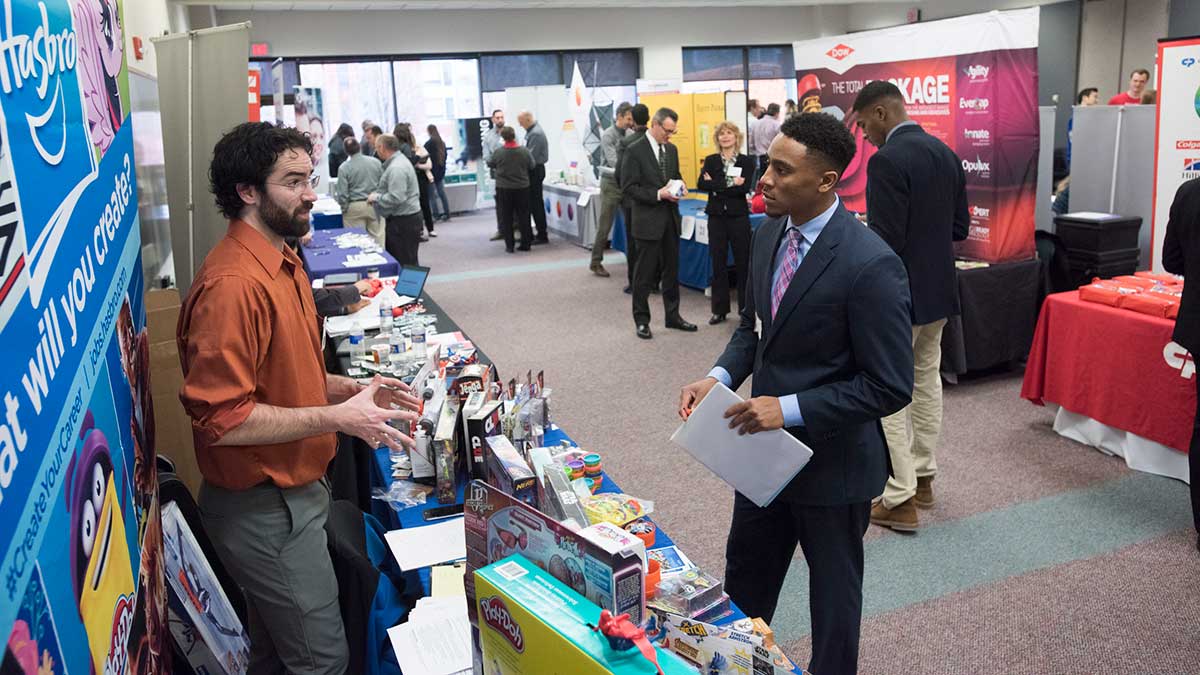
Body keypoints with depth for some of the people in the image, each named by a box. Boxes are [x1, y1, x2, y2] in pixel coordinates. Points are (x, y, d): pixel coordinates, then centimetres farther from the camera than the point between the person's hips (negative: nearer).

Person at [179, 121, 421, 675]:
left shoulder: (283, 264, 8)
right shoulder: (234, 284, -24)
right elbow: (220, 418, -26)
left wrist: (349, 389, 3)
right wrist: (336, 417, -24)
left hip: (293, 491, 9)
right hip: (262, 511, -9)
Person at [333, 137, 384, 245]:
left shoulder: (344, 167, -9)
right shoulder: (376, 162, -2)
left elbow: (342, 193, -9)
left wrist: (344, 208, 5)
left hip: (355, 208, -3)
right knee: (377, 237, 8)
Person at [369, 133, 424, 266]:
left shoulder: (396, 168, -21)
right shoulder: (399, 160, 14)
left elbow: (395, 199, -27)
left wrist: (376, 197, -12)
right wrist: (377, 194, 13)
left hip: (403, 221, -11)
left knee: (405, 264, -5)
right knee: (393, 258, 17)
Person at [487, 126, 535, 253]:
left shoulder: (497, 152, -13)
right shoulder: (525, 151, -11)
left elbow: (490, 164, 3)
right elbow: (532, 166, 1)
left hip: (503, 189, -1)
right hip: (522, 188, 1)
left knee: (506, 218, 8)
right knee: (523, 216, 11)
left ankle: (509, 245, 8)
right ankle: (525, 243, 14)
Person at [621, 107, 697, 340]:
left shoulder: (671, 149, 11)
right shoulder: (635, 151, -10)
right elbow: (628, 187, -13)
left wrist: (679, 185, -2)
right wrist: (658, 194, -20)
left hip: (671, 218, 7)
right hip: (648, 219, -6)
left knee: (672, 269, 13)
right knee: (645, 272, 1)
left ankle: (673, 316, 24)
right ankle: (641, 320, 12)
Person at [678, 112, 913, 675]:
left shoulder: (870, 264, -25)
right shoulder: (768, 235, -2)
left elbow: (889, 387, -22)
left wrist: (790, 409, -26)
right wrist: (719, 377, -7)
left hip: (831, 459, -7)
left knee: (833, 592, 18)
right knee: (744, 575, 25)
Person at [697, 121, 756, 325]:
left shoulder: (746, 161, 2)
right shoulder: (711, 160, 7)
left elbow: (744, 188, -12)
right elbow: (701, 184, -10)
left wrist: (716, 187, -11)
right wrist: (730, 184, -16)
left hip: (738, 217, -2)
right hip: (716, 217, 2)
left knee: (743, 262, 3)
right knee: (718, 263, 5)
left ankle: (746, 308, 13)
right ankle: (719, 309, 14)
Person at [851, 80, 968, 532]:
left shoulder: (887, 160, -20)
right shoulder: (945, 153, 8)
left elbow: (884, 240, -23)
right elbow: (960, 227, 12)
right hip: (938, 289, 9)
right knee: (927, 383, 18)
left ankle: (900, 500, 5)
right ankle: (923, 478, 31)